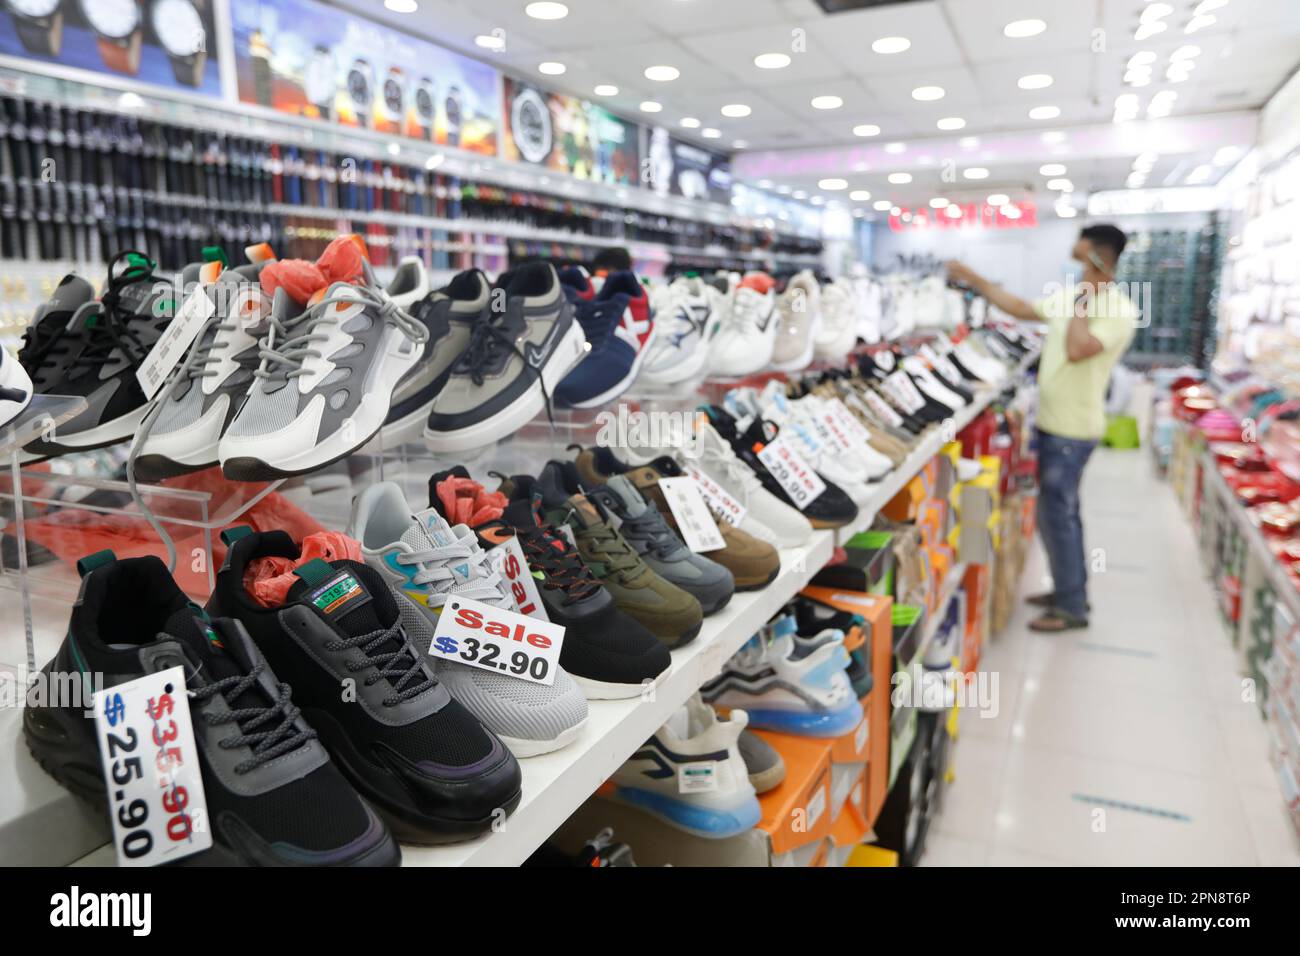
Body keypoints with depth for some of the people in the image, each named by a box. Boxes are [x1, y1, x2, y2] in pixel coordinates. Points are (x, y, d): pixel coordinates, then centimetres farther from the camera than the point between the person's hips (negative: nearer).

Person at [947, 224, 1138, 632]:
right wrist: (975, 281, 15)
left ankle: (1071, 608, 8)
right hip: (1053, 420, 9)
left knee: (1055, 514, -4)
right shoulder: (1071, 294, 8)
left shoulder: (1119, 311, -17)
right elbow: (1023, 309, 18)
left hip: (1072, 427, -9)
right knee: (1061, 510, 18)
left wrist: (1082, 301, -19)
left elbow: (1077, 350, -31)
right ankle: (1070, 590, 32)